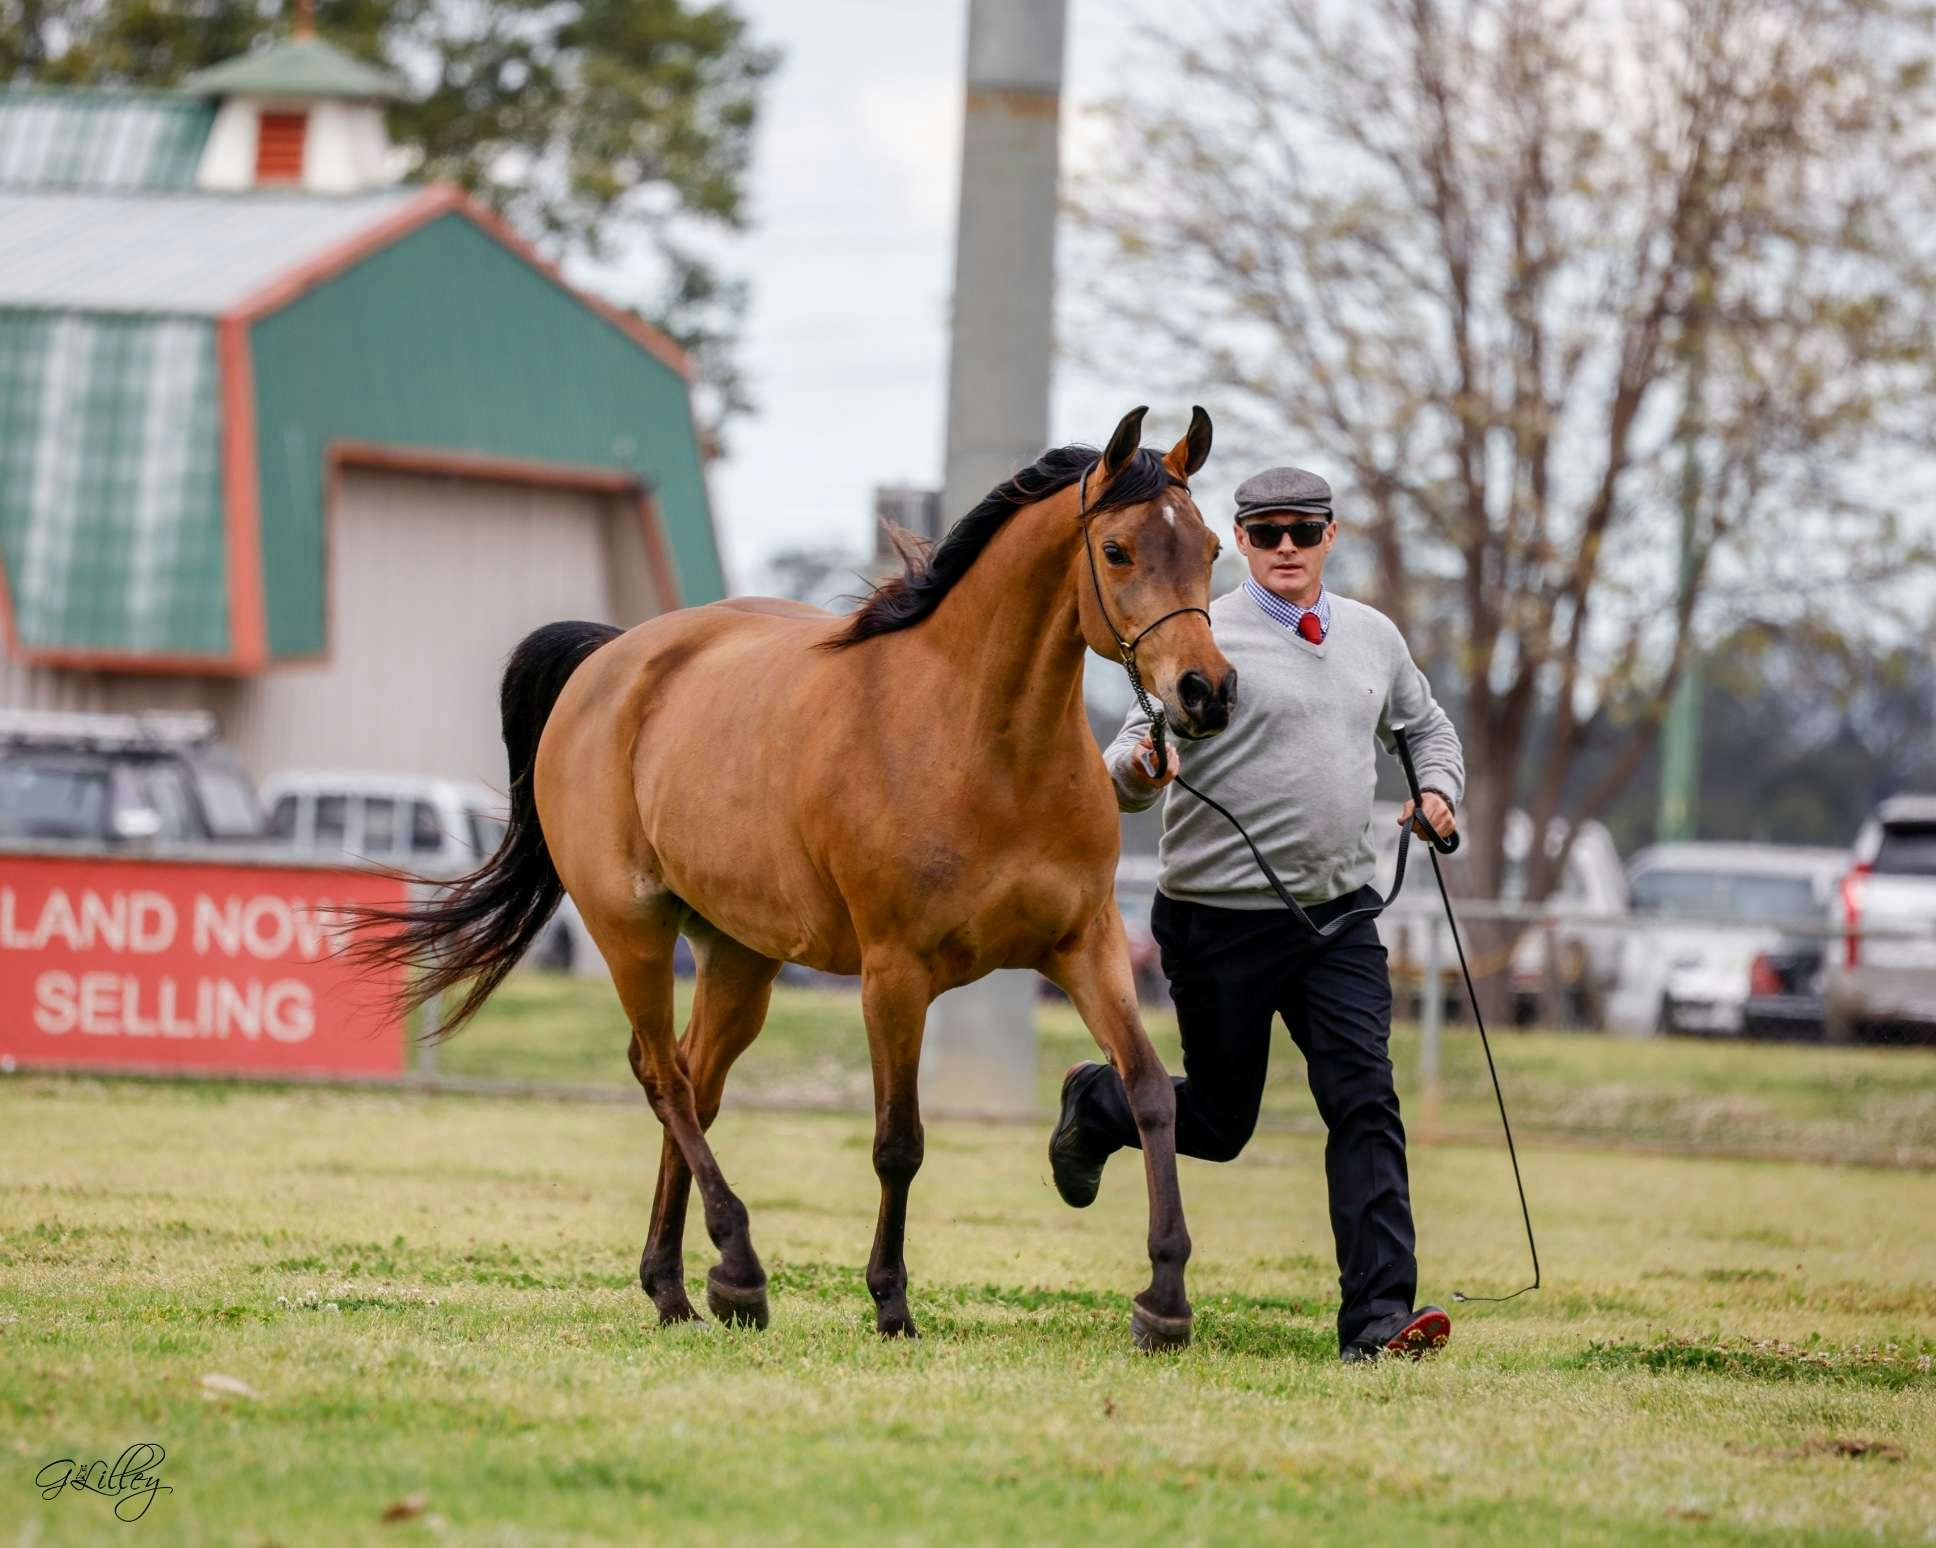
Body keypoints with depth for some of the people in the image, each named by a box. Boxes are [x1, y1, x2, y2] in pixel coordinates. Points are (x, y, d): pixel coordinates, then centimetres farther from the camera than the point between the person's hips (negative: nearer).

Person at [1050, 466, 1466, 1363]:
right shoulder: (1205, 641, -8)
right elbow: (1129, 775, -13)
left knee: (1364, 1103, -11)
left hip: (1337, 916, 4)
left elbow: (1427, 726, 28)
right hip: (1219, 919, -4)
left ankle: (1379, 1315, -13)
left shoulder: (1373, 638, 10)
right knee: (1218, 1122, 7)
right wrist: (1143, 764, -37)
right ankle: (1096, 1105, 39)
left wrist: (1440, 789, 7)